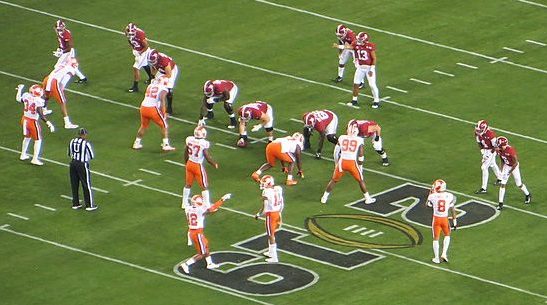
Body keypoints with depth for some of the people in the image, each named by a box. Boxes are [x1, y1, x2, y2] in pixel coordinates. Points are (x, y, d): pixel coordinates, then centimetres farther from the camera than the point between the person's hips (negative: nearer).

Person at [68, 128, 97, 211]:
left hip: (73, 163, 5)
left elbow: (69, 154, 12)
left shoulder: (72, 141, 2)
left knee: (74, 184, 15)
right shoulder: (86, 143, -15)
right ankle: (89, 205, 12)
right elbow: (92, 156, -8)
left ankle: (75, 204, 22)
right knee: (86, 185, 6)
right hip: (83, 165, -5)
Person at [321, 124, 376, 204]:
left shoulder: (342, 138, 6)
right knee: (360, 180, 19)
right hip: (353, 162, -1)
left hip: (342, 162, 1)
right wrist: (360, 166, 14)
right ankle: (367, 198, 25)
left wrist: (336, 164, 22)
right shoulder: (359, 140, 1)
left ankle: (325, 197, 23)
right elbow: (361, 155, 0)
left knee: (334, 180, 19)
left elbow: (336, 152, 10)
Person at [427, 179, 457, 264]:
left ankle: (436, 258, 17)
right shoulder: (449, 196, -10)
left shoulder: (433, 196, -13)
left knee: (436, 238, 13)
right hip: (445, 219, 1)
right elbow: (452, 210, -4)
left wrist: (430, 192, 17)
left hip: (436, 219, -1)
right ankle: (444, 254, 14)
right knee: (447, 235, 25)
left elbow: (428, 204, 9)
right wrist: (454, 221, 4)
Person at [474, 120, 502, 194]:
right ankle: (499, 179, 52)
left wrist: (488, 155, -20)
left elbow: (495, 146, -22)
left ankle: (483, 188, -6)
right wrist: (482, 151, -3)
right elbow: (479, 143, 8)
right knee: (492, 164, 27)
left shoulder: (490, 134, -32)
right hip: (485, 150, 8)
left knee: (484, 167, -11)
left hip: (491, 151, -8)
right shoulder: (478, 133, -10)